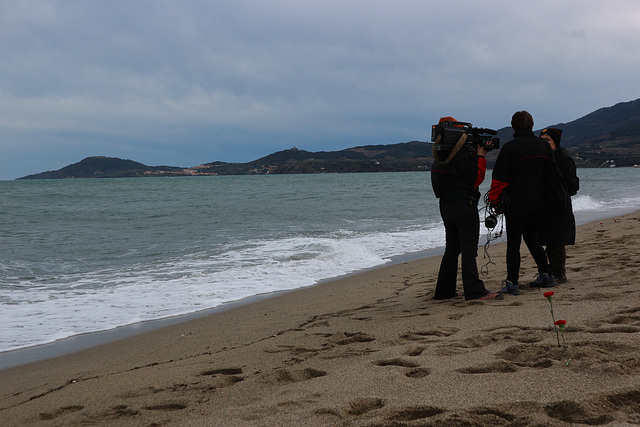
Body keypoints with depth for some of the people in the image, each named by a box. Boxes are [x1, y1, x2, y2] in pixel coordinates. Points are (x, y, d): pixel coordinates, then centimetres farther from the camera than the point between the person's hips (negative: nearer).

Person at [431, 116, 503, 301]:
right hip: (464, 205, -8)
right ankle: (474, 291, -13)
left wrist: (475, 154, 10)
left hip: (446, 206, 8)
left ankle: (443, 290, 18)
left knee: (452, 249, 15)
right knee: (469, 249, -9)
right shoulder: (460, 153, -14)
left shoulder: (440, 156, 11)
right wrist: (480, 156, -6)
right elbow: (475, 179, -13)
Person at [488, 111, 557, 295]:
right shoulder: (544, 145, 6)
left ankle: (512, 284, -3)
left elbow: (499, 178, -12)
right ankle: (546, 275, 22)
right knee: (532, 238, 21)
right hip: (539, 202, 6)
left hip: (516, 203, -6)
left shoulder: (510, 147, -11)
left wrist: (494, 201, -2)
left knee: (513, 242, -2)